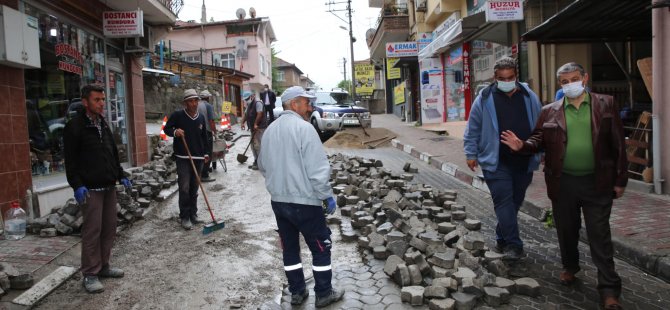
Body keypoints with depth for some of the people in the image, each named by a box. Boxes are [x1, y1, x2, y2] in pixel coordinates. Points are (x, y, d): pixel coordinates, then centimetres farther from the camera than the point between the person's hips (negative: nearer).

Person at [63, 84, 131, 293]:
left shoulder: (103, 125, 15)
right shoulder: (75, 126, -8)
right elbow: (70, 160, -11)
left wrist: (120, 176, 15)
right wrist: (77, 185, -18)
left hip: (109, 187, 7)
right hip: (90, 189, -7)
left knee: (109, 228, 10)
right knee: (92, 231, -4)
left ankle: (103, 266, 22)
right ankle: (90, 274, 6)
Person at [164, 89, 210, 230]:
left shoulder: (201, 117, 10)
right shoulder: (177, 115, -4)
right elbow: (166, 129, 4)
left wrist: (205, 153, 15)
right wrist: (174, 131, -18)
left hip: (198, 158, 4)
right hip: (182, 158, -4)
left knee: (194, 188, 9)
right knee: (184, 188, -7)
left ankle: (193, 214, 18)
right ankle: (184, 217, 0)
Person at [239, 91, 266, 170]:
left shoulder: (258, 103, -12)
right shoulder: (249, 105, 19)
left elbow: (259, 114, -22)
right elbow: (245, 115, 19)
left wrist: (255, 124, -21)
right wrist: (242, 123, 2)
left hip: (259, 128, -10)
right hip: (253, 129, 10)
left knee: (258, 145, -11)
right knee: (253, 145, 12)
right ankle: (256, 162, 20)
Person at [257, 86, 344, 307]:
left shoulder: (270, 130, 8)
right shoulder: (304, 128, -16)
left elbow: (263, 165, 16)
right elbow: (318, 169, -19)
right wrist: (327, 196, -10)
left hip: (278, 200, 7)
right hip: (304, 201, -7)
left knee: (289, 248, 17)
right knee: (321, 247, 8)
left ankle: (297, 292, 27)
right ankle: (324, 294, 17)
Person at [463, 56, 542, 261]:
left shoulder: (529, 97, 7)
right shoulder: (485, 99, -2)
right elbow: (473, 129, 3)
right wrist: (471, 153, 1)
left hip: (524, 163, 4)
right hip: (496, 162, -3)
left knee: (515, 202, 12)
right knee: (504, 202, -8)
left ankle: (502, 239, 28)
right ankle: (513, 245, -4)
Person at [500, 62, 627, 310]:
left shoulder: (605, 104, 1)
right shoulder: (549, 111, 4)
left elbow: (617, 143, 1)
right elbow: (539, 139, 7)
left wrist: (620, 179, -2)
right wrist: (523, 145, -16)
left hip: (597, 183, -2)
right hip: (563, 183, 2)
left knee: (600, 236, 2)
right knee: (566, 230, 16)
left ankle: (609, 289, 11)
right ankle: (570, 267, 40)